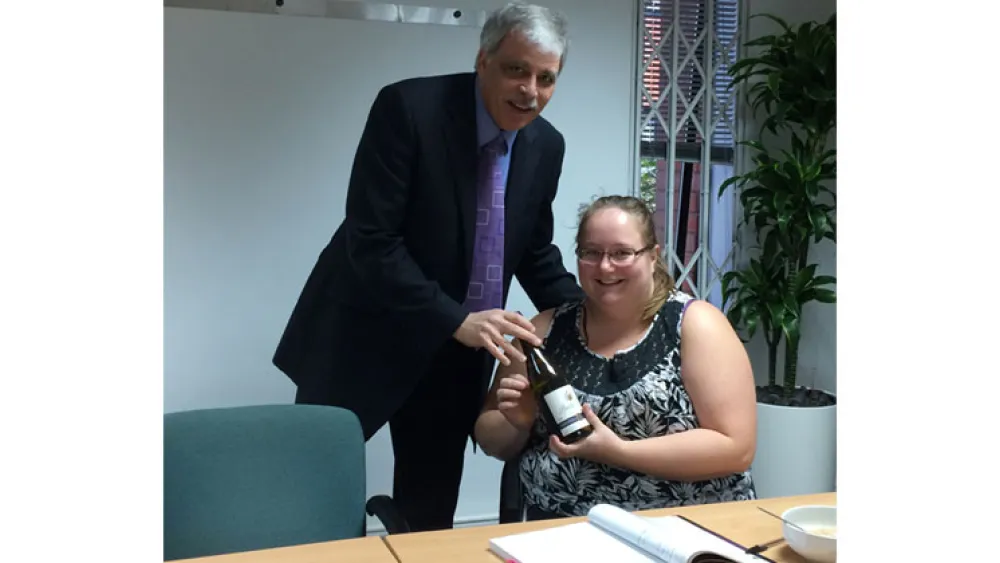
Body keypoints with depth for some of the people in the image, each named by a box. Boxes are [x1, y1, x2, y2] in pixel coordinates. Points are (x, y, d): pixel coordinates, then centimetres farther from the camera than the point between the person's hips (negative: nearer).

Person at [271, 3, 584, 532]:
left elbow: (535, 253, 11)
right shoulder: (408, 108, -18)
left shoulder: (546, 145, -1)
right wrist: (456, 319, -29)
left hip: (458, 352, 5)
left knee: (431, 514, 13)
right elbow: (370, 241, -22)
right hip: (365, 339, -4)